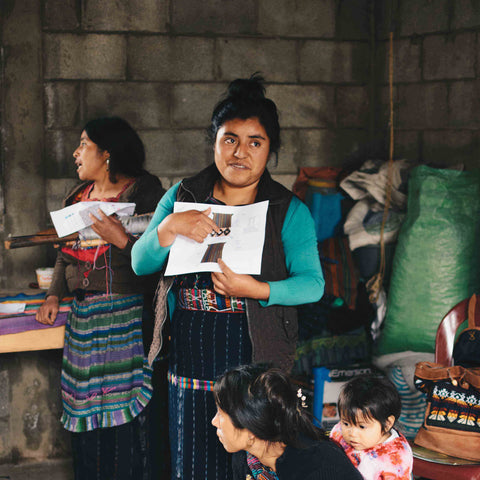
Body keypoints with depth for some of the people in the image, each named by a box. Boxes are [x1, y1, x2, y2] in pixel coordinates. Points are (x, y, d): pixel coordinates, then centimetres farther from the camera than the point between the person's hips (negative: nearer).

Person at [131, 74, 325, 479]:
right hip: (191, 365, 2)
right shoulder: (181, 197, 7)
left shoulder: (289, 212, 1)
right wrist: (170, 228, -18)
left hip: (256, 366, -2)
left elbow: (313, 283, -9)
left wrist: (256, 290, -25)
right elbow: (141, 264, 2)